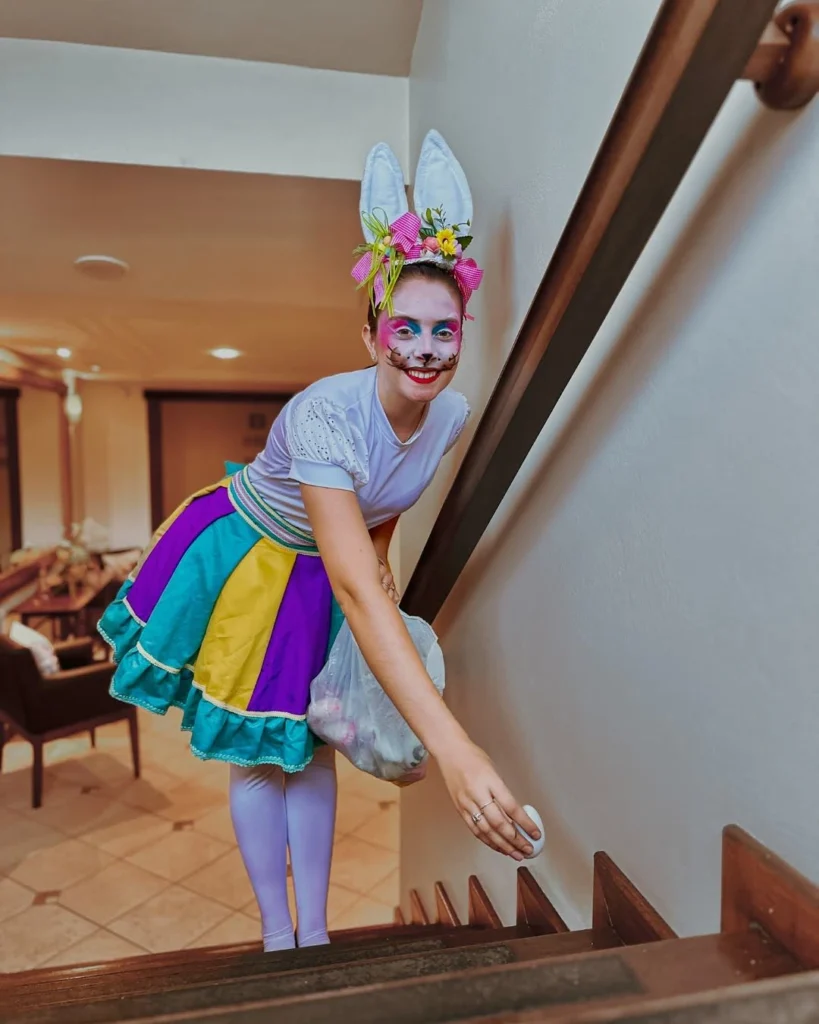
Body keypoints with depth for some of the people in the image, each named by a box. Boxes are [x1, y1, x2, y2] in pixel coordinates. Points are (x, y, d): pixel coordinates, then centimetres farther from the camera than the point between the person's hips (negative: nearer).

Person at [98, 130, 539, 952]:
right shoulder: (322, 415, -40)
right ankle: (276, 932, 30)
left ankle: (315, 930, 29)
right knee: (256, 750, 7)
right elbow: (356, 593, -50)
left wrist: (378, 555, 1)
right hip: (245, 557, -4)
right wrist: (453, 751, -55)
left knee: (311, 742, 12)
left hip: (326, 569, 5)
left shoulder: (453, 415, -19)